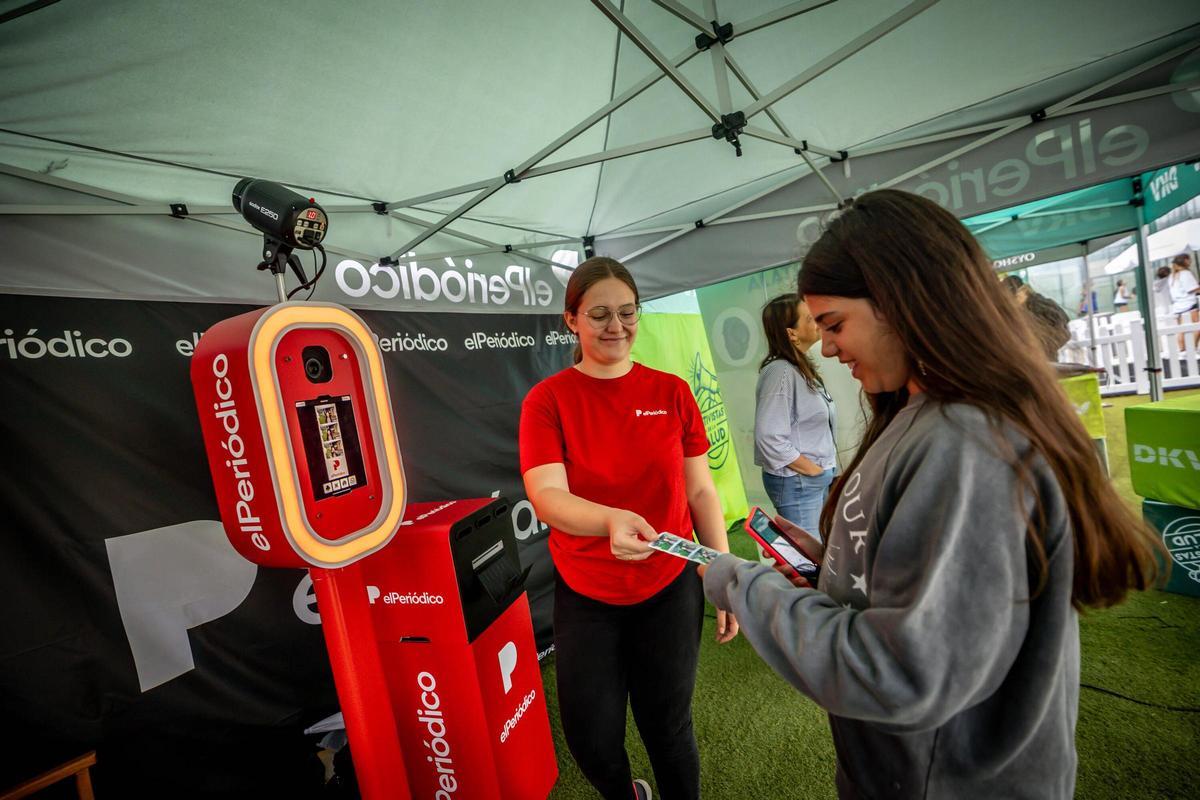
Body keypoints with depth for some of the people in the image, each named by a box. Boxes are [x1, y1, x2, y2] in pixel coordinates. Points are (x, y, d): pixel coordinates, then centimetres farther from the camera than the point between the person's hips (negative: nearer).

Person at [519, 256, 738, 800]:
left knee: (668, 729, 15)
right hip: (585, 596, 0)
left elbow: (700, 491, 2)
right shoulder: (547, 399, -9)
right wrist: (610, 521, -39)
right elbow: (546, 497, -20)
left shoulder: (672, 393, -3)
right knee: (591, 741, 14)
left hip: (670, 590, 1)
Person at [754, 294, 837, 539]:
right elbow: (769, 438, -25)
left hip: (821, 476, 9)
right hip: (797, 481, -9)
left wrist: (827, 468, 6)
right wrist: (813, 470, -14)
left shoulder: (803, 369, 9)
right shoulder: (780, 372, -19)